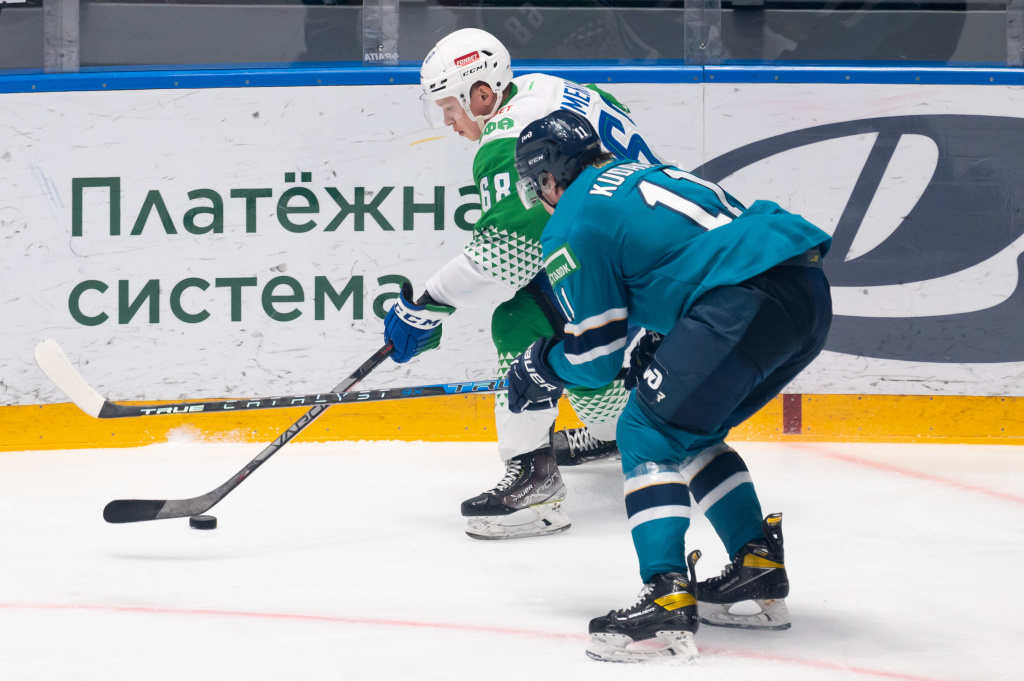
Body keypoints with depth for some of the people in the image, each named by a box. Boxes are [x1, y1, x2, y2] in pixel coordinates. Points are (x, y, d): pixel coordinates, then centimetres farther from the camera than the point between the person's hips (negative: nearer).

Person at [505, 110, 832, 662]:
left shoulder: (572, 227, 4)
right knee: (691, 433, 23)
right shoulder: (642, 175, 30)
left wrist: (542, 369, 25)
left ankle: (667, 601, -14)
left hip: (750, 301, -9)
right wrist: (658, 349, 38)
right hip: (811, 291, 9)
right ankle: (760, 574, 25)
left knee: (649, 433, -2)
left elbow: (594, 357, 6)